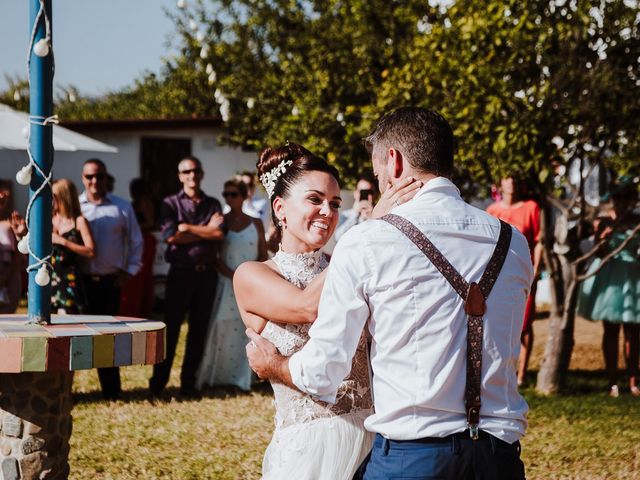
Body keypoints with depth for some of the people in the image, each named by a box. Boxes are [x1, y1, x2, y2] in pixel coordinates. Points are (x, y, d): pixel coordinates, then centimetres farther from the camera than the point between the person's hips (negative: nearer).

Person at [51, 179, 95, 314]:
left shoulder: (79, 221, -2)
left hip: (70, 281, -5)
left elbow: (91, 252, -11)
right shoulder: (50, 220, 12)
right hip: (51, 279, 5)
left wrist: (63, 242, -13)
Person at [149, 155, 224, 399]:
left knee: (199, 330, 6)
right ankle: (158, 383, 4)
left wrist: (187, 228, -10)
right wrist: (206, 230, -6)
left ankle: (189, 383, 14)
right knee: (170, 328, -2)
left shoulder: (213, 205, 11)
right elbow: (171, 236, -11)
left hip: (206, 273, 3)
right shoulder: (171, 203, 4)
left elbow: (219, 234, -7)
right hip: (181, 272, -3)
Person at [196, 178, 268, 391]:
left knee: (246, 331, -2)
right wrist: (232, 275, -13)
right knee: (220, 329, -5)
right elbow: (213, 256, 0)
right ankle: (211, 376, 3)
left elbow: (263, 256, 8)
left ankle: (243, 378, 3)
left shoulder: (255, 223, 7)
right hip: (225, 284, -1)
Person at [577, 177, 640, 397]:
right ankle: (612, 382, 8)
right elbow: (600, 251, -8)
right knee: (611, 331, 3)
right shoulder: (603, 222, 0)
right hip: (609, 279, -1)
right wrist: (609, 231, -22)